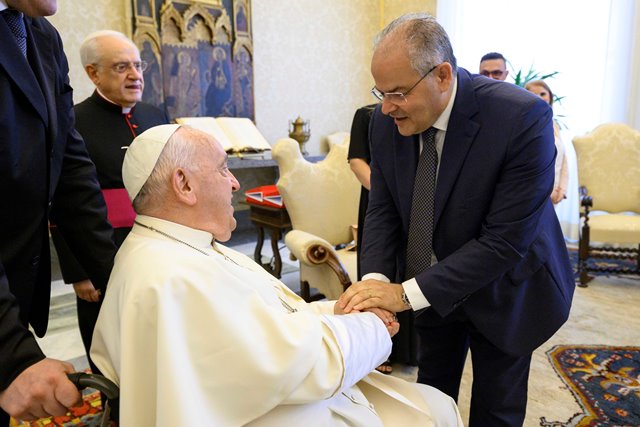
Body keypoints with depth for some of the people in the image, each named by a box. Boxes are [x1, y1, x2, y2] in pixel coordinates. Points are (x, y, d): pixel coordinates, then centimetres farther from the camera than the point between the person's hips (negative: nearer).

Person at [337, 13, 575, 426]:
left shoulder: (523, 118, -29)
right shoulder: (387, 121, -14)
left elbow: (505, 240, -30)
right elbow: (383, 210, -7)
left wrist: (406, 294, -34)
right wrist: (376, 281, -25)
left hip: (503, 289, -3)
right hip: (432, 287, 4)